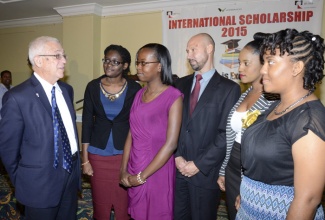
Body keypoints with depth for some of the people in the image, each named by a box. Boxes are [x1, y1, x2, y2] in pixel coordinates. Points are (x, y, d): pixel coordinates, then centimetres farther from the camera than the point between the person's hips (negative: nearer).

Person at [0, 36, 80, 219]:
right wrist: (23, 181, 1)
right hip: (41, 184, -6)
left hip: (72, 175, 6)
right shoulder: (18, 97, -17)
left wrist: (75, 166, 10)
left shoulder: (67, 90, 4)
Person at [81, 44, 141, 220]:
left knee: (124, 204, 8)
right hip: (98, 154, 1)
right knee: (100, 203, 13)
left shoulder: (134, 89, -6)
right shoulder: (93, 87, -2)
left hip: (125, 153, -1)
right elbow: (87, 123, 0)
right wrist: (85, 159, -2)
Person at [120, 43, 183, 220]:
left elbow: (171, 144, -18)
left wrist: (142, 176, -14)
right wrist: (123, 170, -1)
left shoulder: (173, 96, -14)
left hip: (157, 172, -5)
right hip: (133, 173, 6)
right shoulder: (139, 94, 5)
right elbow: (131, 134, 6)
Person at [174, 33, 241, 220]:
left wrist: (199, 164, -12)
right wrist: (177, 156, -5)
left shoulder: (229, 88, -6)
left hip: (206, 172, -4)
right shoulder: (182, 84, 9)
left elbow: (226, 134, -11)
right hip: (178, 168, 4)